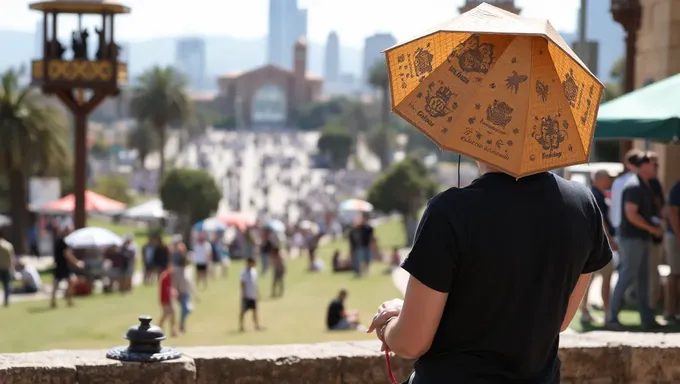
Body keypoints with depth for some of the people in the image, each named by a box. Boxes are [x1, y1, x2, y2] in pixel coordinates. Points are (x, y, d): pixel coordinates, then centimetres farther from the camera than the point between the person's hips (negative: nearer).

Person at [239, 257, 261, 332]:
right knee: (243, 311, 2)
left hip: (253, 295, 8)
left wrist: (257, 292, 17)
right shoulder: (244, 272, -15)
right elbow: (243, 284, -16)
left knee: (255, 310, 9)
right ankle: (241, 326, 9)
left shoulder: (254, 271, 10)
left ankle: (257, 325, 12)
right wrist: (244, 294, -19)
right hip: (247, 295, -8)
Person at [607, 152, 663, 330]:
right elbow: (631, 214, -22)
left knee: (643, 278, 10)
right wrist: (652, 228, -16)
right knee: (627, 277, -7)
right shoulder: (634, 186, -16)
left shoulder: (645, 186, 15)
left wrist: (656, 223, 7)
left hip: (642, 239, 10)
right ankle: (611, 318, -2)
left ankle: (647, 319, 14)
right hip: (632, 238, -10)